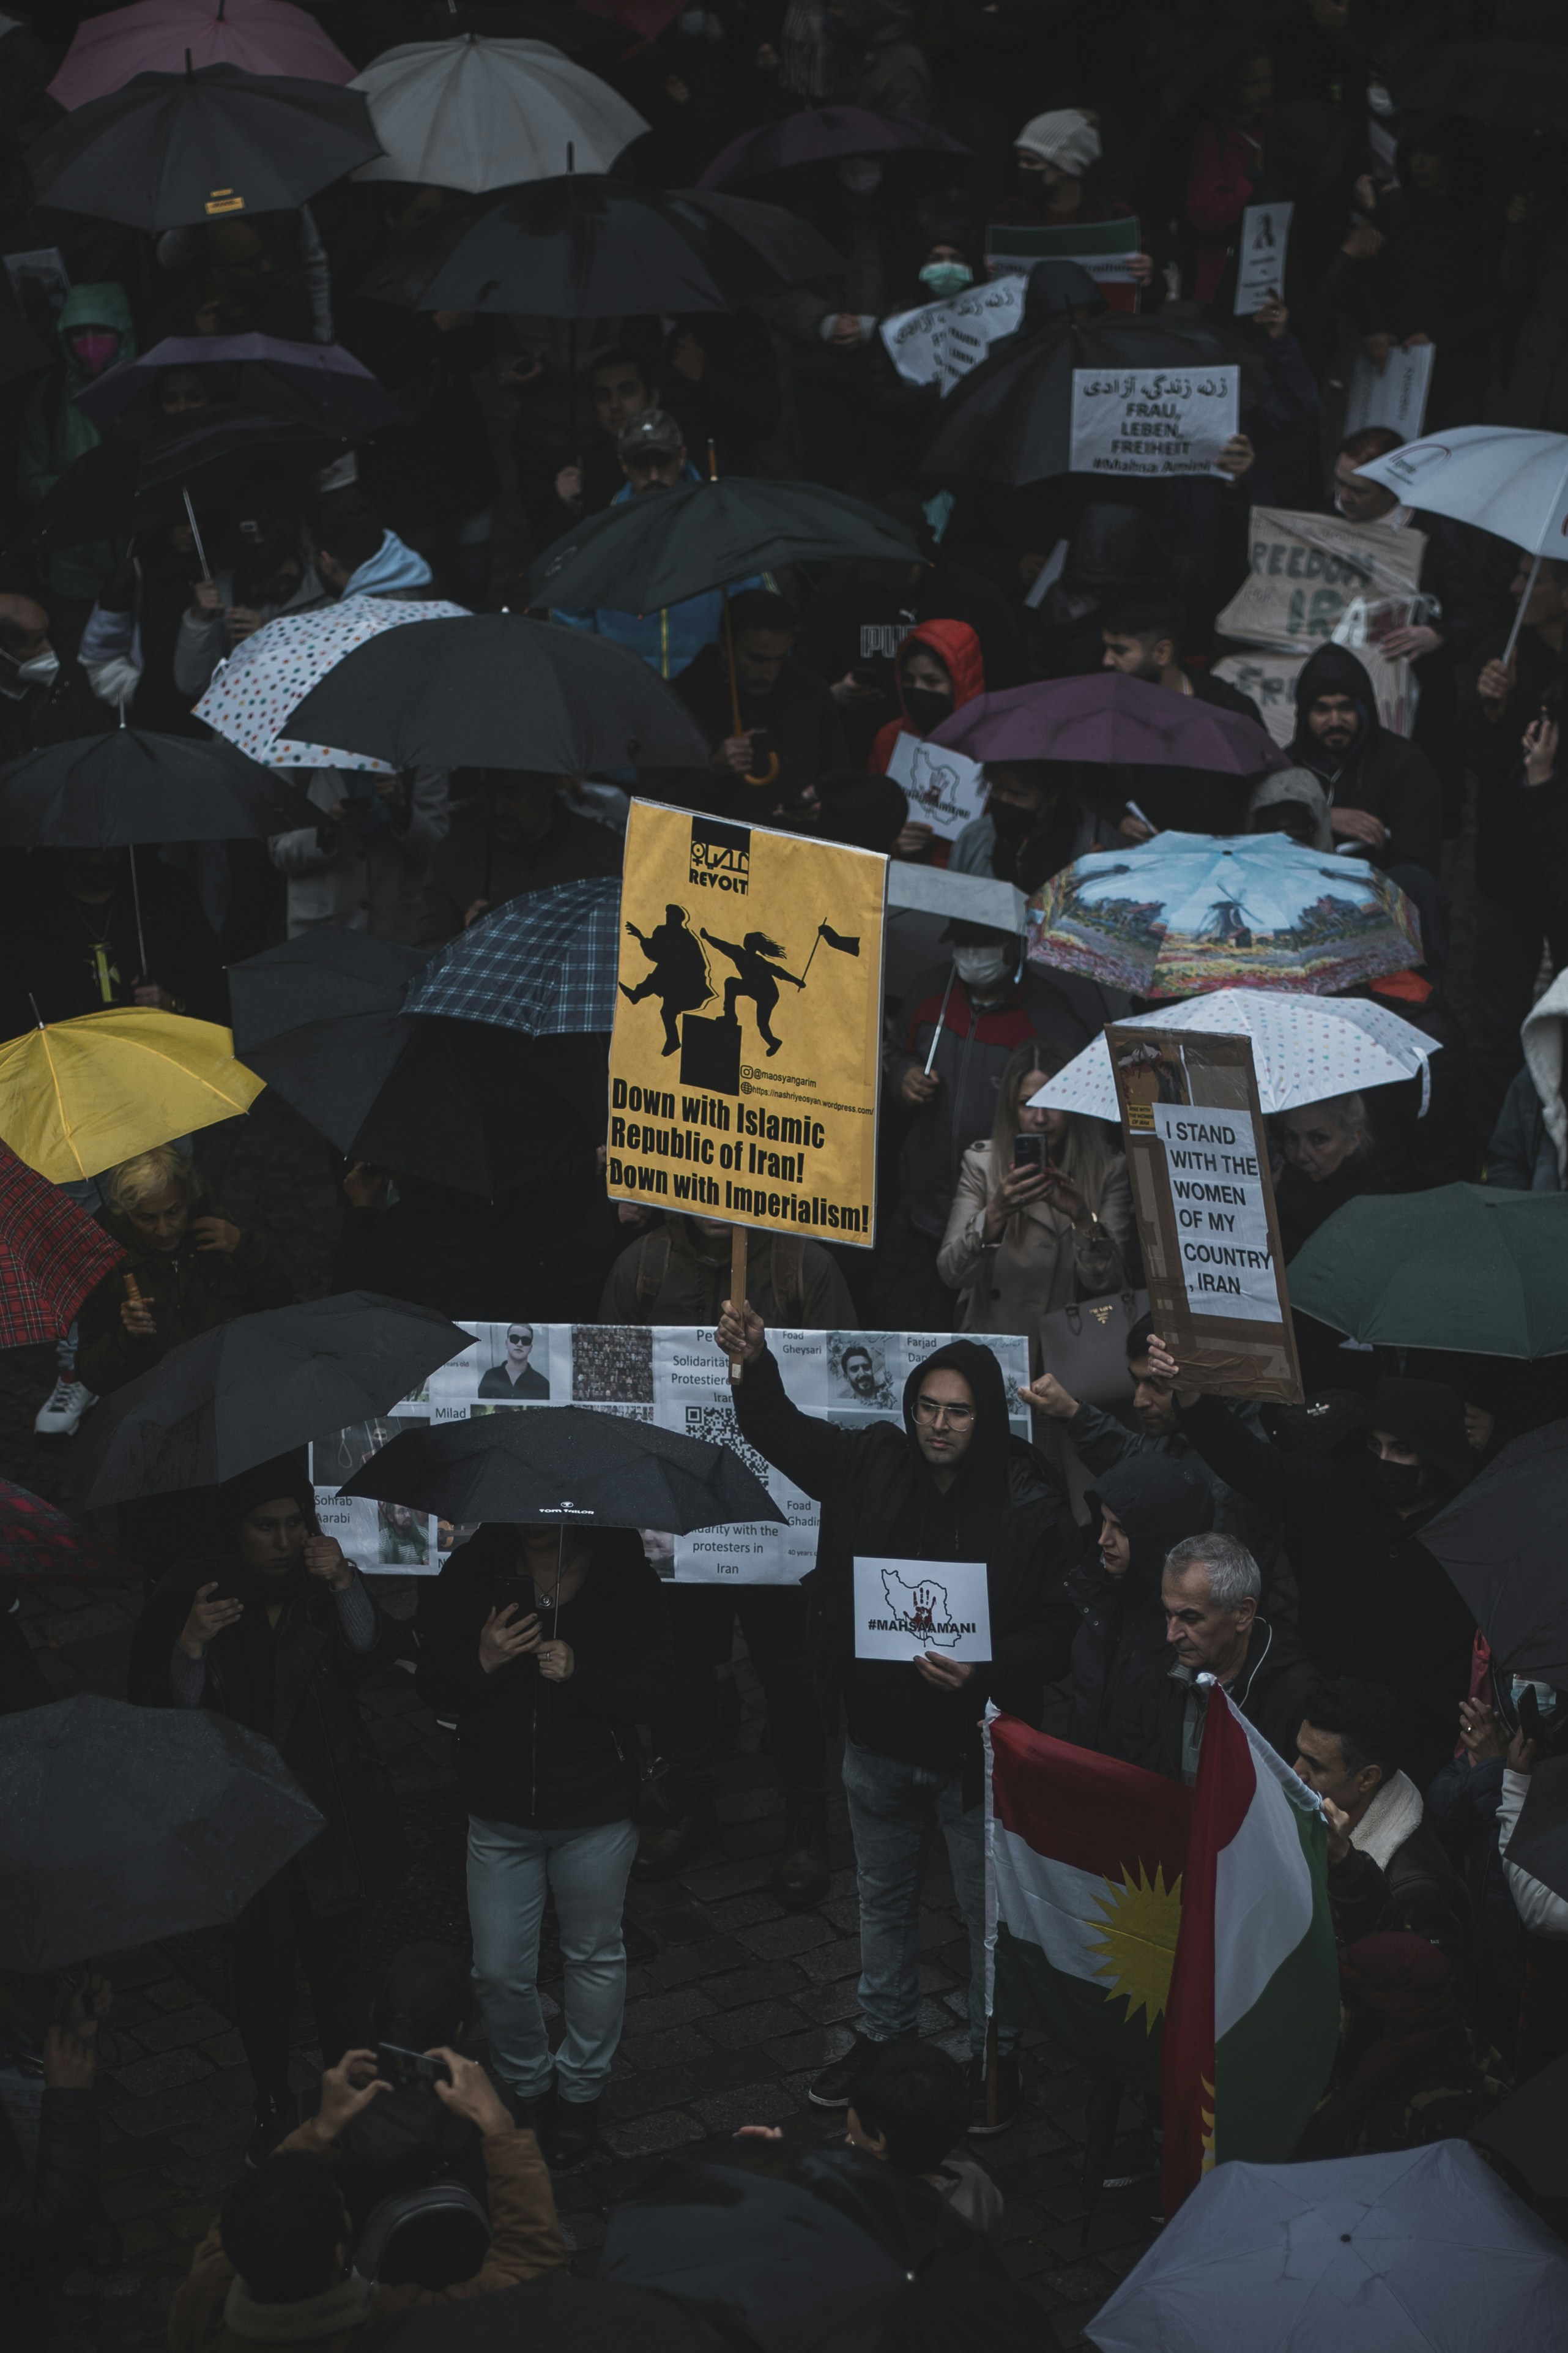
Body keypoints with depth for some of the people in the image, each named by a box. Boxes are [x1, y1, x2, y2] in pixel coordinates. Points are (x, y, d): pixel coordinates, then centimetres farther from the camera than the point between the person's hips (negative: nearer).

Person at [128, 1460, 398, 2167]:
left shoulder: (324, 1586, -1)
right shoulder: (187, 1596, -3)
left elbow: (372, 1652, -18)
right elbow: (165, 1710, -9)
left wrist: (344, 1584, -33)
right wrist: (190, 1645, -27)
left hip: (328, 1816, 0)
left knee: (333, 1961, 1)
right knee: (258, 1964, 7)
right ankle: (272, 2106, 25)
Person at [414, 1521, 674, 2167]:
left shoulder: (625, 1578, -10)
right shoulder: (469, 1573, -7)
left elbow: (654, 1690, -11)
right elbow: (432, 1688, -4)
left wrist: (580, 1672, -28)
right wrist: (481, 1662, -25)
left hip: (595, 1817, -1)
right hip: (499, 1815, 1)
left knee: (594, 1956, 15)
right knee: (499, 1972, 6)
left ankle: (581, 2092, 36)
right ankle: (526, 2086, 32)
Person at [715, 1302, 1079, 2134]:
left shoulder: (1031, 1503, -17)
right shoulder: (874, 1466, -6)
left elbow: (1056, 1625, -13)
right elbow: (780, 1432, -4)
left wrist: (985, 1671, -29)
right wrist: (754, 1363, -23)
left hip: (975, 1747, -4)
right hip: (879, 1740, 4)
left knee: (988, 1913, 10)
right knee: (882, 1898, 22)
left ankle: (995, 2058, 29)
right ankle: (882, 2035, 41)